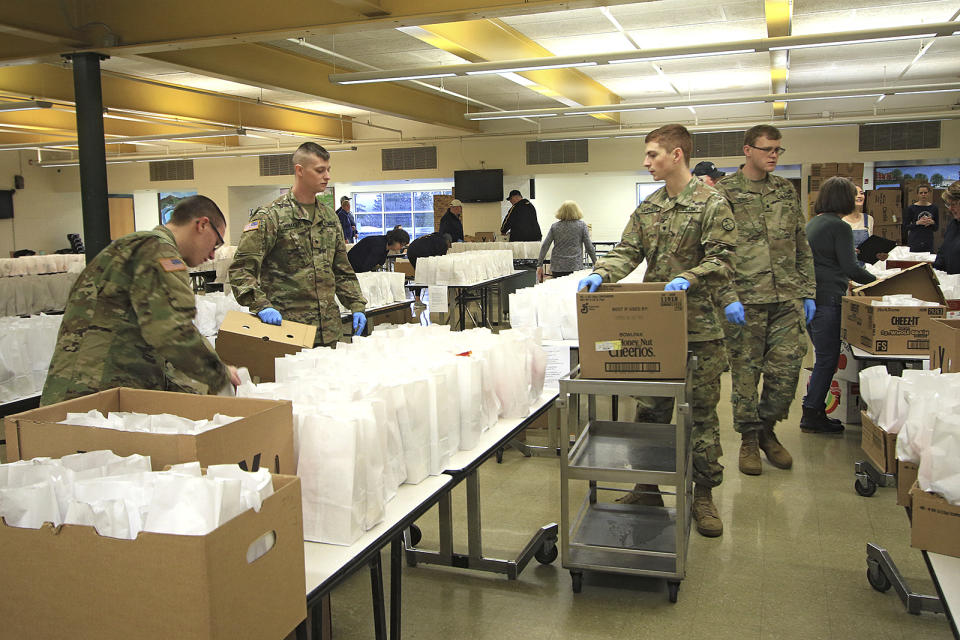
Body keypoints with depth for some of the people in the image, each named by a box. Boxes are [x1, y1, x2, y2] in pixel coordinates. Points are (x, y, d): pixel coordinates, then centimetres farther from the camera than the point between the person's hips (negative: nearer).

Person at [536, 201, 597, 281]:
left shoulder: (554, 226, 7)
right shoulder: (582, 225, 2)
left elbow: (545, 246, 3)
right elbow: (589, 246, 1)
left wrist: (539, 265, 6)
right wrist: (596, 263, 10)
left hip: (557, 268, 2)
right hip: (575, 267, -2)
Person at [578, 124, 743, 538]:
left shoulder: (711, 204, -7)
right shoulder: (648, 208, 12)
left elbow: (721, 258, -13)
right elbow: (628, 251, 6)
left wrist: (688, 279, -29)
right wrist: (601, 274, -12)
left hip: (699, 328, -5)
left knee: (701, 411, 5)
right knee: (650, 409, 11)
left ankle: (702, 494, 18)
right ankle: (647, 487, 25)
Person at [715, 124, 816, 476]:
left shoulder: (786, 190, 14)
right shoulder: (724, 192, -2)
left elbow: (802, 246, 17)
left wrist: (807, 292, 12)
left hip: (787, 299, 4)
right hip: (745, 299, -4)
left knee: (787, 370, 4)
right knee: (746, 372, 4)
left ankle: (766, 429, 25)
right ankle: (749, 438, 20)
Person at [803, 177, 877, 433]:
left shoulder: (812, 223, 16)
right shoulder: (840, 227, -11)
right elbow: (850, 267, -14)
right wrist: (878, 281, -1)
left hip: (810, 295, 9)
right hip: (827, 299, -9)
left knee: (823, 356, 16)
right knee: (827, 358, -2)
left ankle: (813, 411, 20)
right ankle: (812, 416, 1)